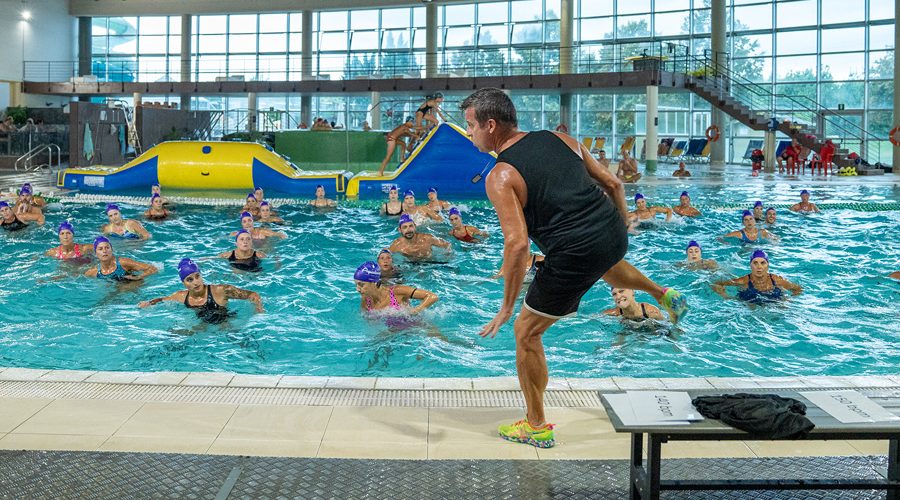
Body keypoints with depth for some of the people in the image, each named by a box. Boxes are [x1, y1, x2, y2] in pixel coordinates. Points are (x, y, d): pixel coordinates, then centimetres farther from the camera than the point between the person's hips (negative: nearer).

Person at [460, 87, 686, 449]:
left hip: (574, 260, -7)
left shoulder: (500, 177, -11)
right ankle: (663, 294, 51)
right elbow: (613, 184, 14)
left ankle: (536, 426, 22)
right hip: (614, 237, 7)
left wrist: (507, 308, -14)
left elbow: (517, 244, -21)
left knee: (526, 332, 12)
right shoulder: (560, 139, 8)